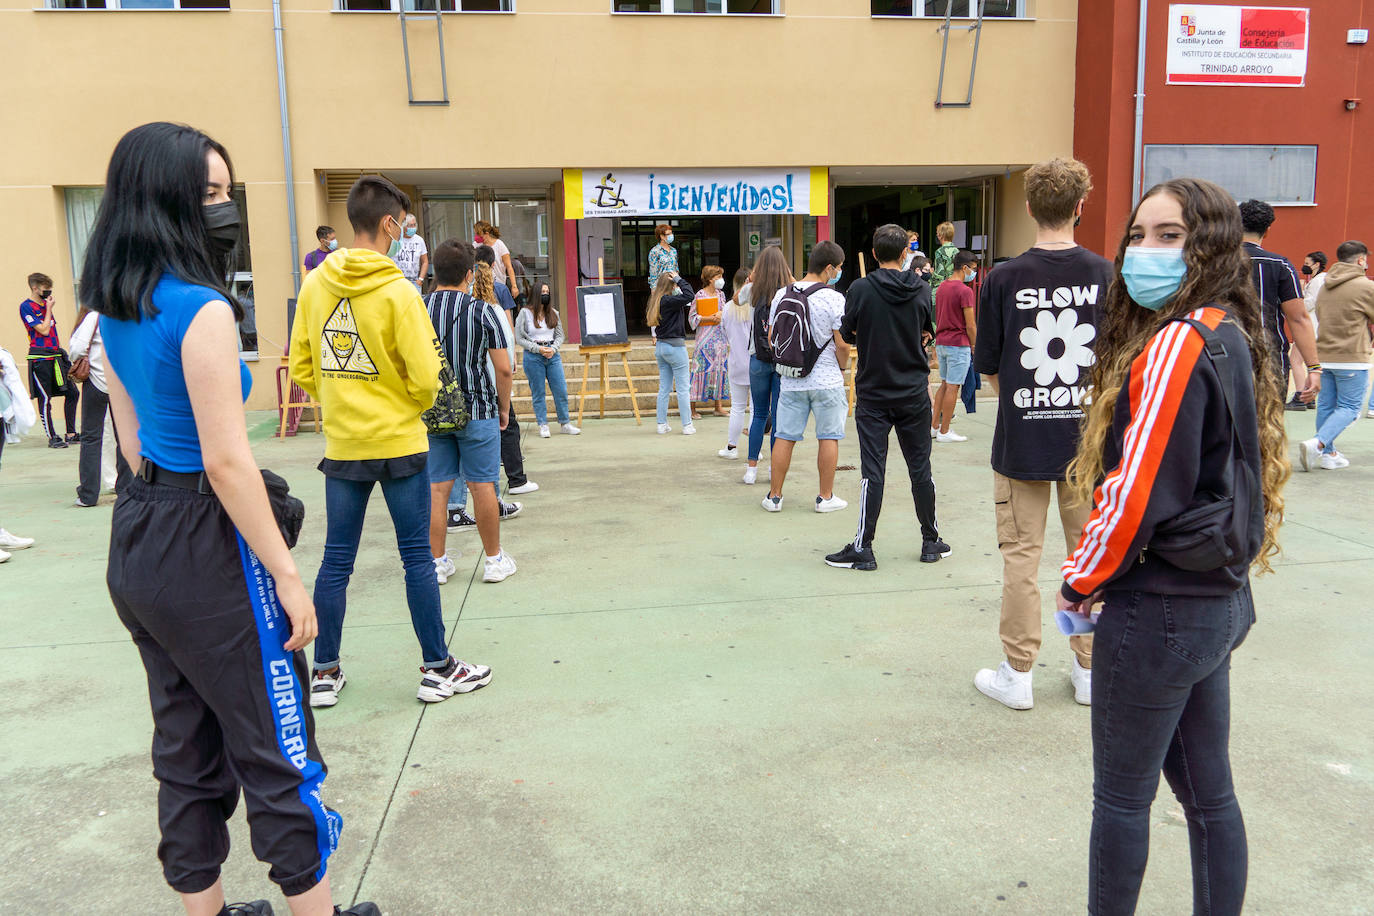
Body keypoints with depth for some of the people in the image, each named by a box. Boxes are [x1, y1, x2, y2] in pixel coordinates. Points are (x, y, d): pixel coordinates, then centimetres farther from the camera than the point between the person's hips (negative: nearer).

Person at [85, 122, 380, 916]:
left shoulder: (117, 309, 9)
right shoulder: (202, 308, -19)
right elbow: (226, 462, -21)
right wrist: (286, 574, -16)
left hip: (139, 536, 9)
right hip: (204, 546, -9)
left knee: (188, 750, 20)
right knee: (279, 755, 4)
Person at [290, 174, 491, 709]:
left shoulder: (315, 285, 1)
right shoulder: (397, 291, -14)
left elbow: (301, 367, 6)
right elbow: (425, 377, -15)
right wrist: (413, 409, 5)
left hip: (342, 444, 5)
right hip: (398, 443, -5)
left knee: (336, 560, 12)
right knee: (417, 558, 5)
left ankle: (324, 673, 22)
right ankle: (438, 669, 14)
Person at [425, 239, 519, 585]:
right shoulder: (484, 311, -7)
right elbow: (503, 368, -9)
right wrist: (504, 407, 5)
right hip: (477, 410, -3)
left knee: (436, 487, 8)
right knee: (482, 485, 4)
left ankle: (437, 563, 14)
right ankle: (494, 560, 14)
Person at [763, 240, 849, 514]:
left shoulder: (781, 295, 3)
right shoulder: (834, 298, -11)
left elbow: (772, 339, 9)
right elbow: (842, 344, -12)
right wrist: (840, 369, 6)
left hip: (791, 381, 4)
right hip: (827, 381, -4)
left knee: (784, 437, 9)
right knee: (828, 438, 7)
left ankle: (774, 496, 15)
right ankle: (825, 497, 13)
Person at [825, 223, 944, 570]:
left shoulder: (861, 289, -10)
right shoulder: (922, 289, -3)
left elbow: (848, 335, 2)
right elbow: (928, 333, 10)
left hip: (873, 394, -2)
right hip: (914, 394, 2)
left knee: (872, 471, 0)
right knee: (920, 469, 11)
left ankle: (863, 548, 3)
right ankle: (931, 542, 22)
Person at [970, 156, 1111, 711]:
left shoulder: (1003, 279, -9)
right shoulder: (1106, 275, -4)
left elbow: (988, 367, -1)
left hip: (1022, 441, -2)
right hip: (1089, 437, 2)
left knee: (1021, 556, 6)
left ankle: (1017, 674, 14)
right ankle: (1090, 670, 25)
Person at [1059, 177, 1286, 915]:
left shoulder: (1177, 342, -20)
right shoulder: (1230, 335, 9)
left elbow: (1138, 490, -23)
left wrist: (1080, 581, -8)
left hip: (1161, 611, -9)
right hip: (1218, 598, 9)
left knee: (1121, 795, 8)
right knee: (1205, 788, 19)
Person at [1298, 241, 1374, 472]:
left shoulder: (1325, 287, 10)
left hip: (1323, 355, 6)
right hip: (1352, 358, -6)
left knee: (1325, 405, 10)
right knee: (1348, 408, 0)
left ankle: (1328, 454, 13)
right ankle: (1316, 444, -18)